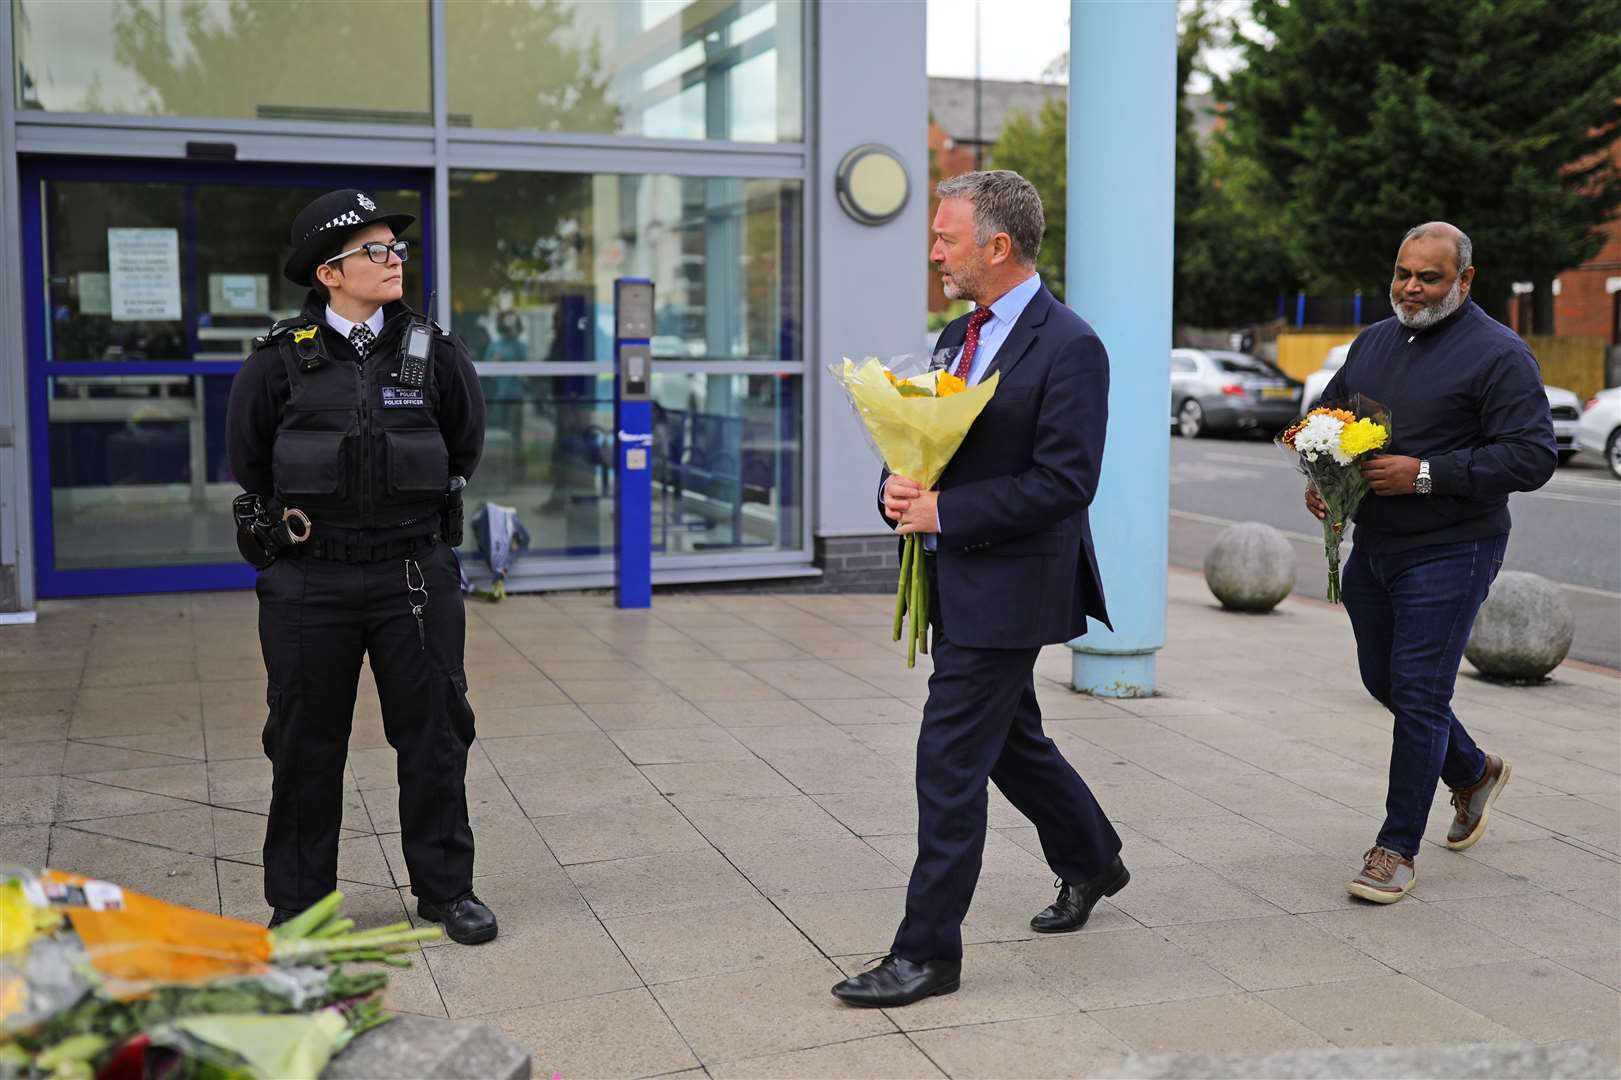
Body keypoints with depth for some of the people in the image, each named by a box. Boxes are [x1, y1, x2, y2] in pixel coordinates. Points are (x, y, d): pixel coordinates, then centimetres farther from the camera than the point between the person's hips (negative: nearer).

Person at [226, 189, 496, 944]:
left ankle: (446, 888, 22)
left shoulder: (434, 354, 1)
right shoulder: (279, 361, -4)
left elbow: (464, 449, 14)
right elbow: (247, 460, 8)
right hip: (308, 584, -1)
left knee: (434, 737, 7)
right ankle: (297, 902, 23)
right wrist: (295, 524, 10)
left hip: (415, 576, 1)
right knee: (305, 745, 9)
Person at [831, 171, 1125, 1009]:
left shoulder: (1068, 347, -16)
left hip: (1007, 586, -9)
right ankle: (1090, 862, 45)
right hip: (957, 581, 9)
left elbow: (1064, 482, -21)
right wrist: (899, 485, -5)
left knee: (950, 761, -6)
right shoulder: (959, 336, 12)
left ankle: (927, 952, 5)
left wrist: (942, 510, -21)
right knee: (1009, 739, 22)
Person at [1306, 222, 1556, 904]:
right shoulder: (1374, 341, 11)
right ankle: (1474, 773, 44)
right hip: (1371, 547, 8)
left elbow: (1533, 457, -17)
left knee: (1418, 695, -6)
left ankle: (1397, 850, 6)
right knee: (1384, 682, 18)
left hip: (1448, 553, -7)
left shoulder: (1498, 354, -11)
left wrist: (1425, 474, -23)